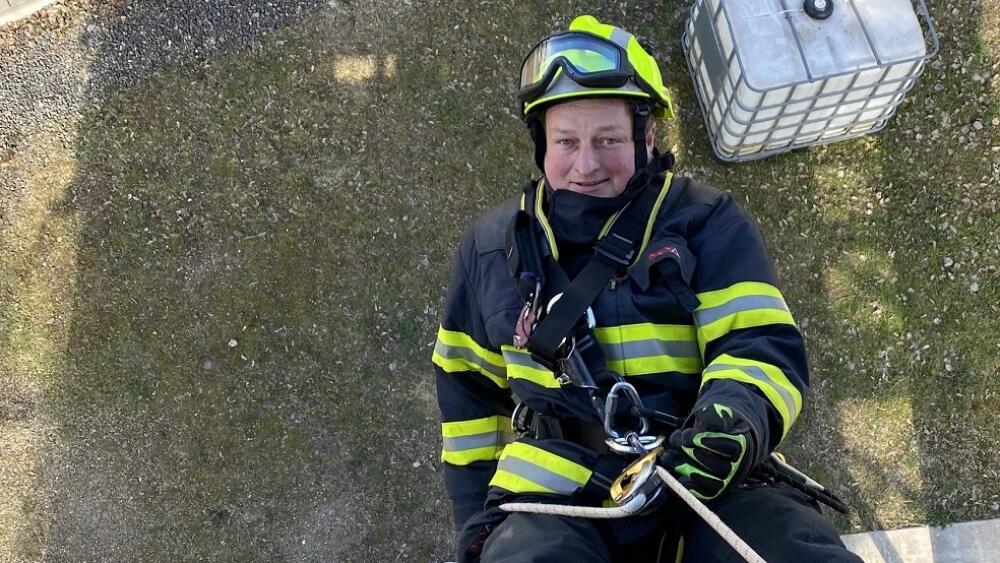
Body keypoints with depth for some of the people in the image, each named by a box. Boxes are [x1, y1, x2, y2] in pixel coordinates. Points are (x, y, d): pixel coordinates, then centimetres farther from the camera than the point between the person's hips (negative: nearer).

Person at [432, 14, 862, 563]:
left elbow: (763, 347, -4)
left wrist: (734, 425, -26)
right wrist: (477, 519, 16)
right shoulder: (491, 245, 13)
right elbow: (467, 389, 20)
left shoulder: (708, 223, 5)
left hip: (703, 489, 0)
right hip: (555, 496, 1)